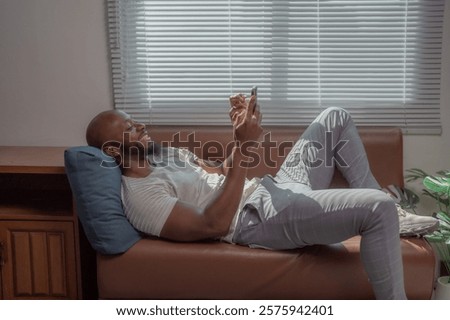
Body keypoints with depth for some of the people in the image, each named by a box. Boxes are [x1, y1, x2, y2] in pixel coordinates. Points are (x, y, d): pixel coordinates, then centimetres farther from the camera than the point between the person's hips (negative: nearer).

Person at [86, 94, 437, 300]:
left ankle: (373, 211, 17)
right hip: (260, 218, -10)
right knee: (380, 207, -27)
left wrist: (242, 131, 1)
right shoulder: (139, 196, -15)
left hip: (269, 189, 10)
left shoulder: (166, 153, 17)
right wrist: (244, 146, -25)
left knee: (336, 118, 15)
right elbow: (214, 224, -24)